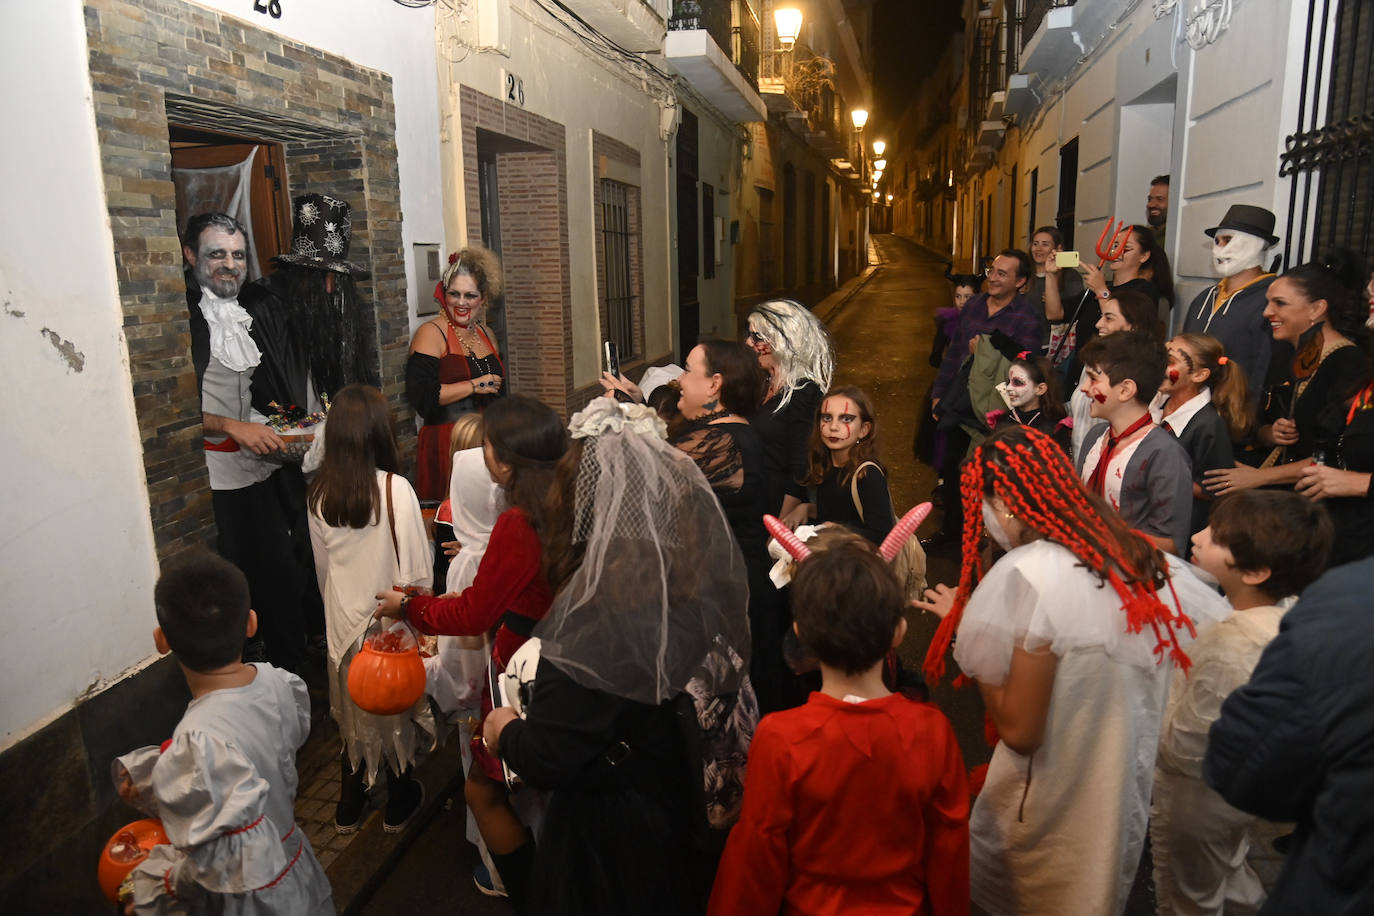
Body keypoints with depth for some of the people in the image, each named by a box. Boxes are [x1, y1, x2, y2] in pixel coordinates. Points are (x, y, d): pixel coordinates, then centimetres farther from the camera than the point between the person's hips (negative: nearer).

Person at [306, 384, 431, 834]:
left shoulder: (318, 493, -6)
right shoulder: (395, 489, -22)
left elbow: (322, 566, 6)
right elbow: (417, 570, -18)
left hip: (343, 622, 4)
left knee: (353, 711, 20)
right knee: (396, 707, 15)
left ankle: (349, 806, 35)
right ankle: (400, 802, 32)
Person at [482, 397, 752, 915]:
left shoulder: (594, 617, -31)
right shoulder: (694, 581, -11)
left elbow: (546, 761, -28)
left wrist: (506, 731, -6)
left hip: (609, 834, -6)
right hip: (682, 804, 6)